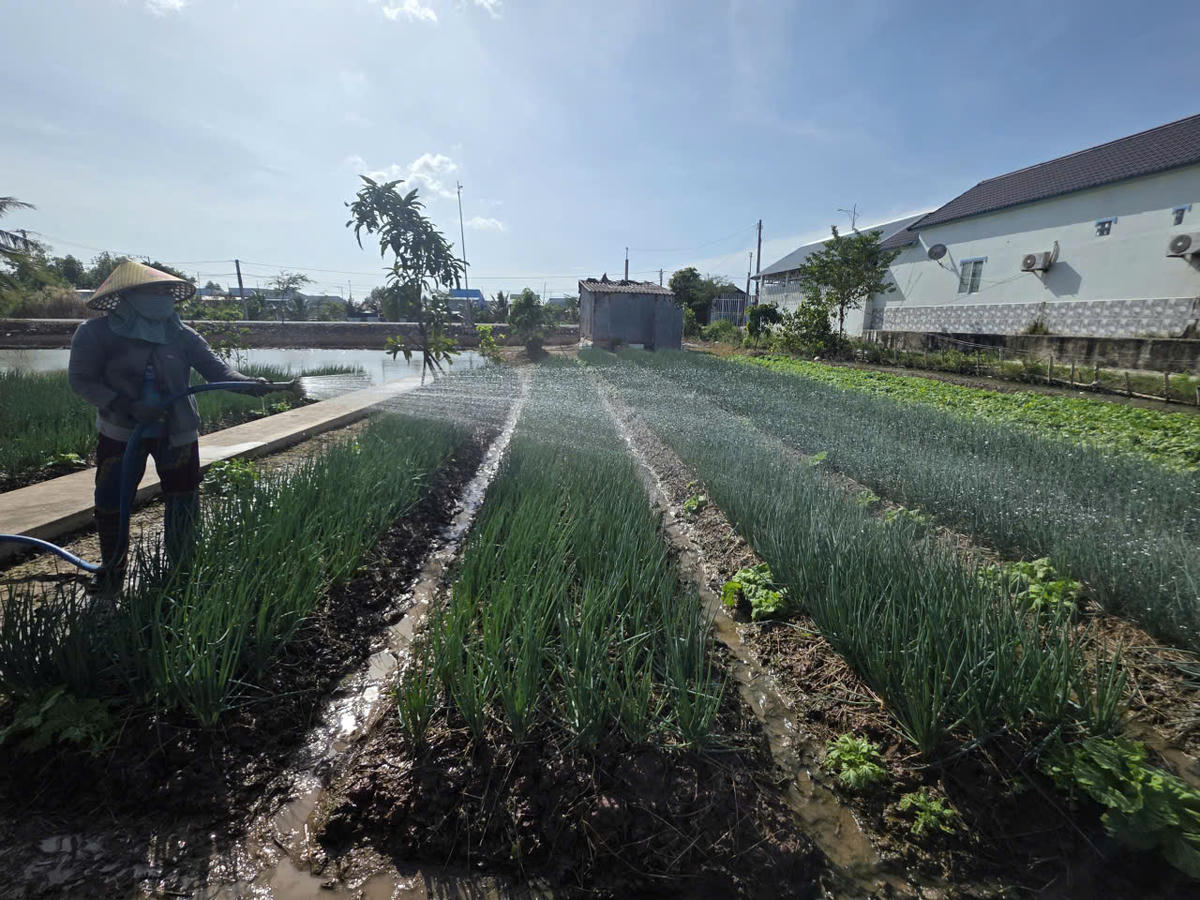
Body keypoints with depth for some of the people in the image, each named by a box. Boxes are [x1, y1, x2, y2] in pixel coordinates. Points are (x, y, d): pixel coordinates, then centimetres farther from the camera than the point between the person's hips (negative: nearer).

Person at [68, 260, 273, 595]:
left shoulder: (181, 335, -4)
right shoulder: (96, 333, -8)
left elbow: (216, 369, -10)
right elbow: (81, 379, -9)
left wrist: (247, 383, -31)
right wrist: (128, 406, -24)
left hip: (178, 433, 1)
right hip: (121, 433, -1)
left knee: (183, 503, 6)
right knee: (110, 502, 5)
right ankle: (111, 574, 27)